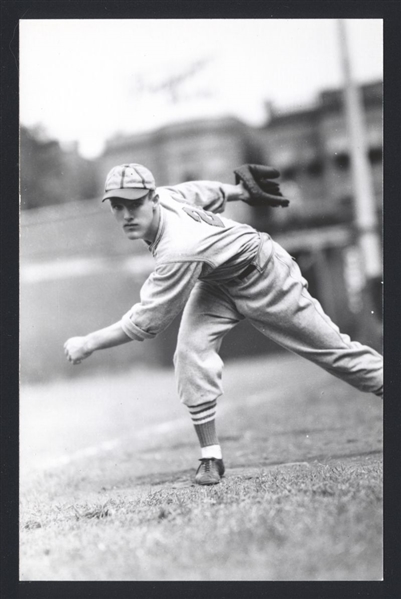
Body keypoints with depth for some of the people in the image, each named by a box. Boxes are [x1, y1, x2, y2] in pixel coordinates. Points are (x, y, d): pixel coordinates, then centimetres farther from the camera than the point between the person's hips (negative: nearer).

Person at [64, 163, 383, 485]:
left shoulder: (179, 250, -41)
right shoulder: (167, 195, -19)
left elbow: (146, 323, -33)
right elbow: (209, 191, 2)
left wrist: (89, 344, -27)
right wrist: (239, 190, 22)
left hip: (264, 277, -7)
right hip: (218, 282, 7)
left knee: (333, 349, 2)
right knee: (191, 352, -14)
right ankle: (211, 457, -8)